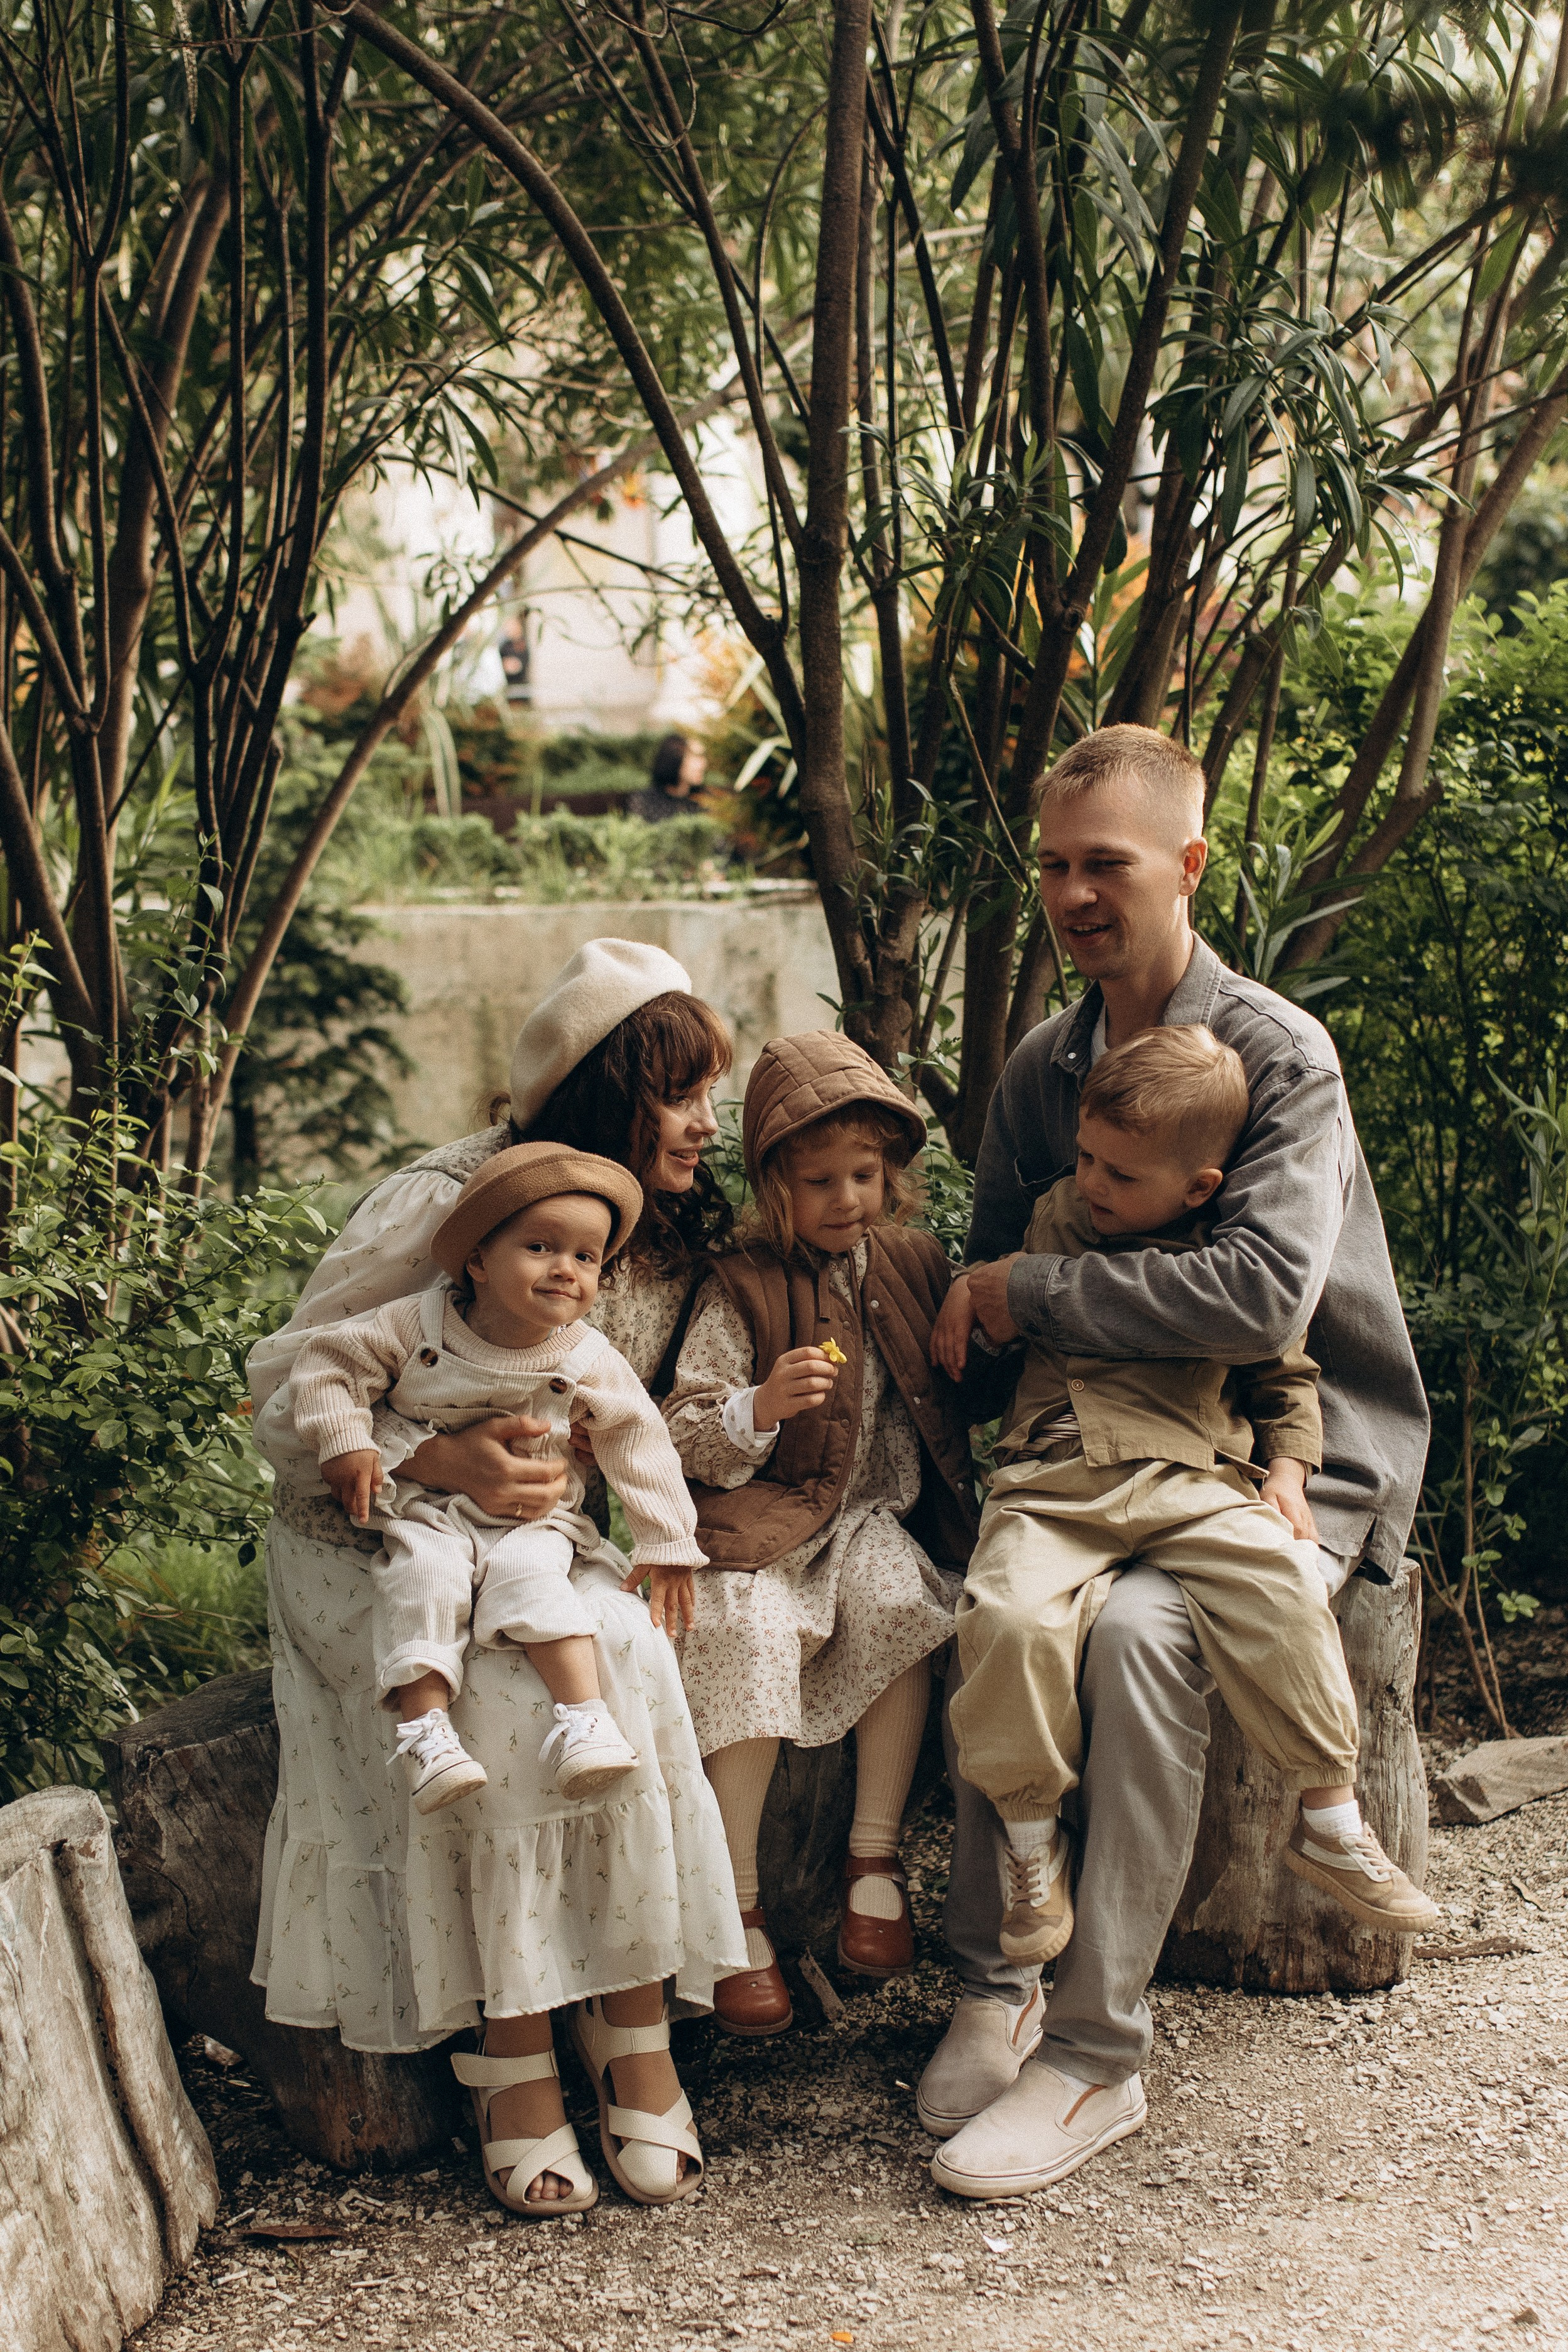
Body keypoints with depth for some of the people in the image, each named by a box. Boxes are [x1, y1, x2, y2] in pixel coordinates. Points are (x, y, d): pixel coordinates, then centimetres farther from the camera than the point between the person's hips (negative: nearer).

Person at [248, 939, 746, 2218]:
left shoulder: (672, 1237, 3)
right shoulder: (435, 1209, -16)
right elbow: (285, 1398, -14)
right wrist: (443, 1461, -30)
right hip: (371, 1543, -4)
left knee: (622, 1661, -30)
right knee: (499, 1695, -34)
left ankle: (639, 2040, -23)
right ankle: (516, 2061, -25)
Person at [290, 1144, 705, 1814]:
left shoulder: (591, 1362, -3)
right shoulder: (419, 1325, -6)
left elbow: (638, 1442, 2)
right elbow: (332, 1360, 0)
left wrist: (666, 1543, 0)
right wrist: (345, 1440, -14)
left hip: (534, 1521, 0)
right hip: (427, 1511, 0)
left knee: (529, 1575, -31)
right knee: (421, 1575, -30)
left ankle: (585, 1718, -32)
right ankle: (426, 1732, -34)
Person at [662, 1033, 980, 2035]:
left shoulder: (913, 1264, 10)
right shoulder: (744, 1288, -4)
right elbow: (686, 1433, -10)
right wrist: (758, 1410, -28)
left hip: (877, 1512, 3)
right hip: (764, 1519, -3)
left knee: (901, 1600, -29)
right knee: (749, 1637, -30)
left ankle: (875, 1857, -14)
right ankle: (739, 1912, -19)